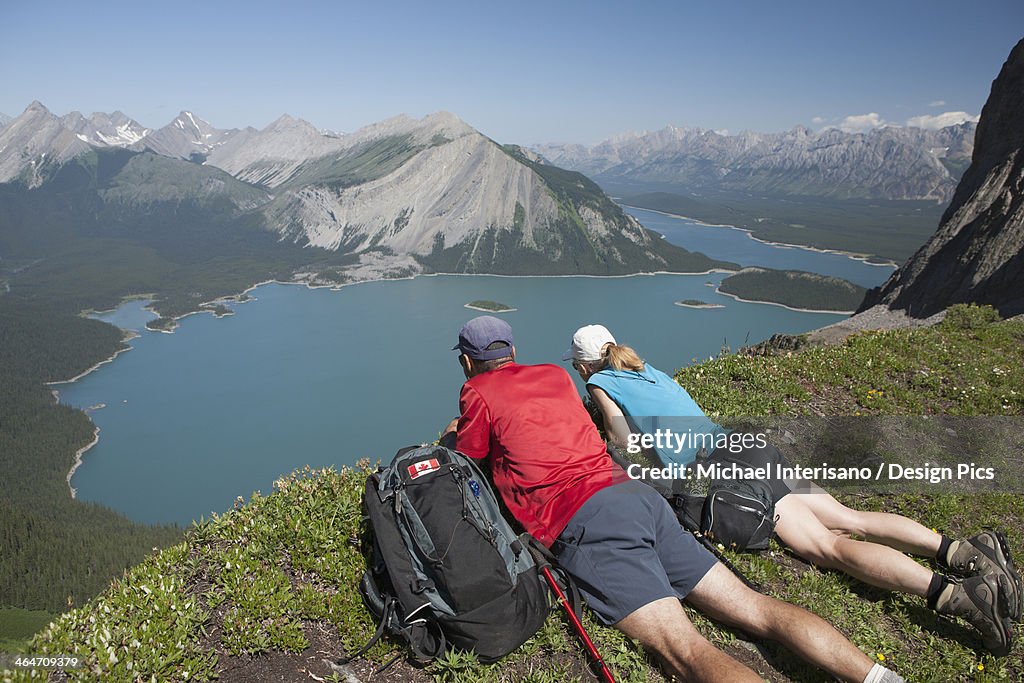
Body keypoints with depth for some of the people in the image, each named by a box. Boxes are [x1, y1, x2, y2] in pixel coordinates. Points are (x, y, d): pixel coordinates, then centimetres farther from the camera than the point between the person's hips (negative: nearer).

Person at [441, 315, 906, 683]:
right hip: (636, 495, 7)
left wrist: (455, 434, 42)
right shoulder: (555, 375, 27)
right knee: (750, 607, 0)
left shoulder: (478, 392, 8)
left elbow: (467, 464, 20)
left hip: (584, 522, -7)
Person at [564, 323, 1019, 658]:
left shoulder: (599, 384, 7)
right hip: (741, 442, 8)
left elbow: (627, 445, 1)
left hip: (719, 466, -8)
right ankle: (961, 551, -9)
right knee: (849, 520, 4)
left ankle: (956, 595, -28)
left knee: (827, 546, -16)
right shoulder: (647, 370, 28)